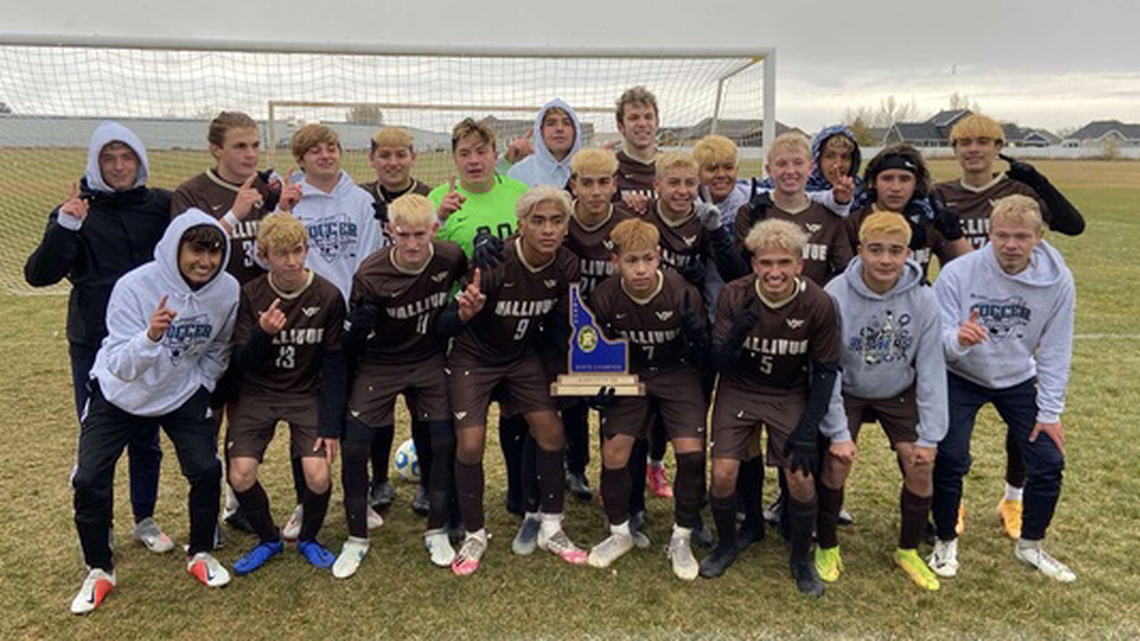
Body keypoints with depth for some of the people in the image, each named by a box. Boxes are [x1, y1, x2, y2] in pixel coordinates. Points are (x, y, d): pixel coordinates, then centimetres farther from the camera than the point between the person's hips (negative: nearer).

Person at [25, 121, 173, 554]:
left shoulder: (161, 206, 3)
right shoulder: (78, 211, -4)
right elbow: (38, 275, -11)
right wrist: (65, 227, -26)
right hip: (94, 345, -2)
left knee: (146, 438, 12)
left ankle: (145, 521, 29)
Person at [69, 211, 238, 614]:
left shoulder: (227, 290, -16)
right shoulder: (135, 286, -27)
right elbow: (121, 367, -31)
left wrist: (201, 389, -2)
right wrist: (150, 336, -48)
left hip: (183, 394, 2)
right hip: (119, 394, -1)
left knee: (207, 471, -9)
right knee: (89, 480, -7)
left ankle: (200, 554, 17)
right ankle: (99, 572, 16)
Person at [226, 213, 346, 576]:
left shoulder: (328, 297, -11)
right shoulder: (250, 295, -8)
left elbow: (334, 365, -6)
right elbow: (242, 362, -8)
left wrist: (330, 426, -9)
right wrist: (262, 333, -30)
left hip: (307, 394, -1)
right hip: (257, 393, 1)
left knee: (318, 478, -16)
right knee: (240, 476, -12)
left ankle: (308, 538, 17)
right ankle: (268, 540, 17)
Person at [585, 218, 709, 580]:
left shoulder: (683, 293, -21)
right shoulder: (604, 297, -15)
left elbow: (702, 357, -11)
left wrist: (697, 335, -33)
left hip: (676, 372, -1)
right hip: (629, 374, 2)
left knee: (691, 451, -17)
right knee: (613, 452, -10)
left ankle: (681, 539, 6)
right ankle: (620, 533, 16)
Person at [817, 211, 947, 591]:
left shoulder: (923, 299, -19)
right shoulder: (836, 295, -25)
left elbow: (930, 369, -11)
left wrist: (930, 436, -11)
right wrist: (838, 432, -20)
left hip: (899, 393, 2)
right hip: (847, 392, -2)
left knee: (921, 468, -7)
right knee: (836, 463, -15)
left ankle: (908, 551, 19)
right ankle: (827, 547, 11)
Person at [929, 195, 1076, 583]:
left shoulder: (1058, 281, -16)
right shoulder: (958, 273, -23)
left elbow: (1055, 351, -7)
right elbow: (936, 339, -21)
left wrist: (1050, 412, -6)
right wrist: (957, 339, -45)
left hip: (1018, 380, 3)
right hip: (960, 378, -3)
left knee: (1049, 461, 0)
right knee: (950, 459, -14)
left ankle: (1030, 545, 26)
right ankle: (946, 541, 12)